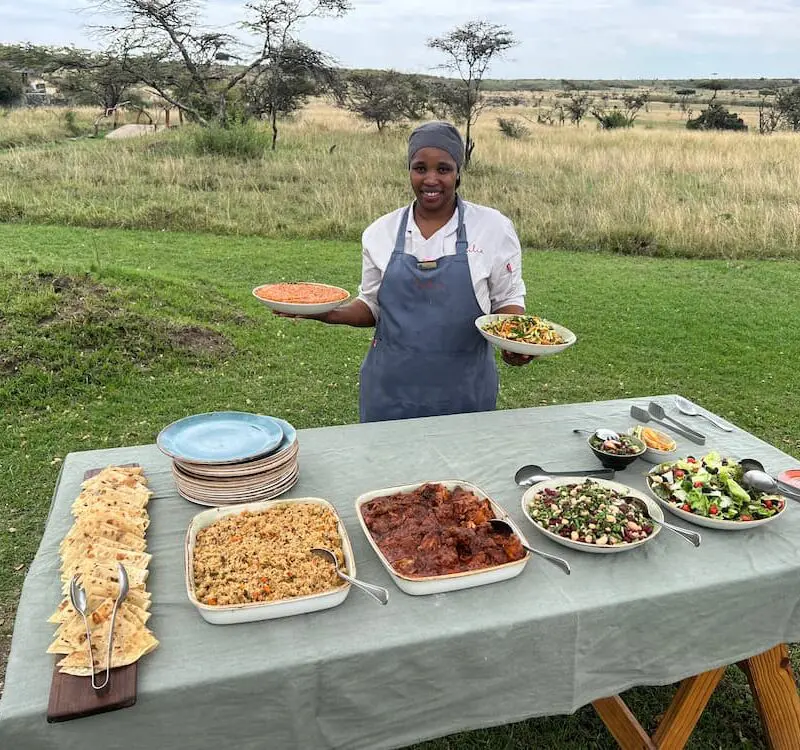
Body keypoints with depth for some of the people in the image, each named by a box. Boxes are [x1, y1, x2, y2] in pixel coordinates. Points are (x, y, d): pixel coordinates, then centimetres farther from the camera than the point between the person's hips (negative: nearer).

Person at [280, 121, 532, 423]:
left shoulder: (494, 228, -3)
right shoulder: (381, 231, 3)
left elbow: (507, 299, 4)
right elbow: (372, 306, 10)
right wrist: (330, 314, -8)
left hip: (464, 390, -1)